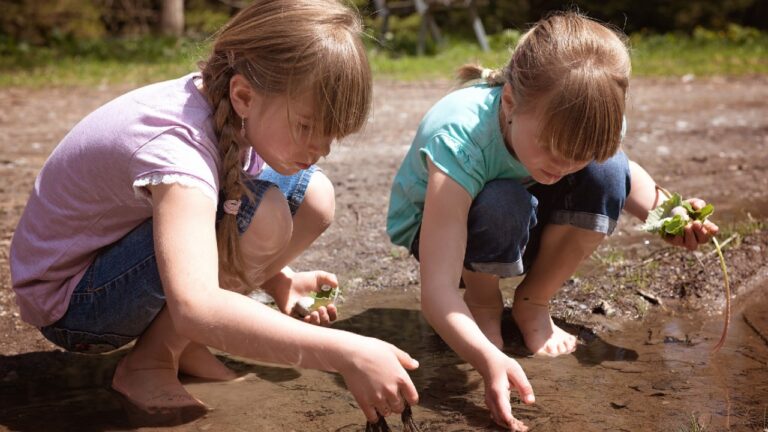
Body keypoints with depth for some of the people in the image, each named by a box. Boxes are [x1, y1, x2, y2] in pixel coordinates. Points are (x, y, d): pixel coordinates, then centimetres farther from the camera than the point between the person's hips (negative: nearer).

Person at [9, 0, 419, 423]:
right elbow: (195, 309, -50)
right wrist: (344, 354, -52)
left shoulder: (225, 103, -11)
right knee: (256, 213, -31)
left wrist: (280, 279, -11)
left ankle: (182, 343, 3)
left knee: (311, 195, -6)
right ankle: (148, 362, -10)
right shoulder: (174, 143, -35)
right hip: (69, 303, -8)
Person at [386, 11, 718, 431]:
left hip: (519, 232, 5)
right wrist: (489, 360, -59)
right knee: (503, 205, -38)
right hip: (437, 226, -4)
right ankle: (483, 302, -5)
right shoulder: (459, 142, -40)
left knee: (607, 173, -21)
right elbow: (436, 291, -44)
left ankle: (532, 302, -3)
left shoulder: (572, 123, -25)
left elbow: (626, 177, 1)